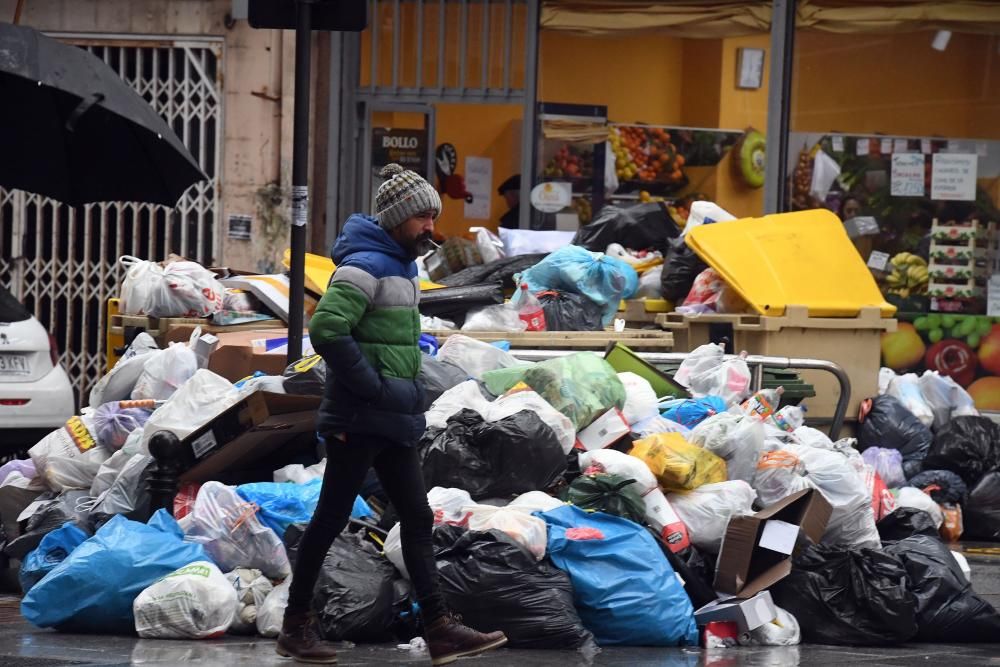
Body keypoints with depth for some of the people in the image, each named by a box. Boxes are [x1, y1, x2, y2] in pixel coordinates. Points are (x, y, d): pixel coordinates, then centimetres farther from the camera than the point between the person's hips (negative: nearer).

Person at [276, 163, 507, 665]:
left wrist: (407, 393, 14)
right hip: (360, 420, -10)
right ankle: (296, 625, 8)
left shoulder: (400, 265, 16)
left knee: (417, 519, 6)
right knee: (331, 519, -1)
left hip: (394, 421, 10)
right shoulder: (366, 265, -15)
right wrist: (373, 388, -21)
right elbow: (327, 330, -26)